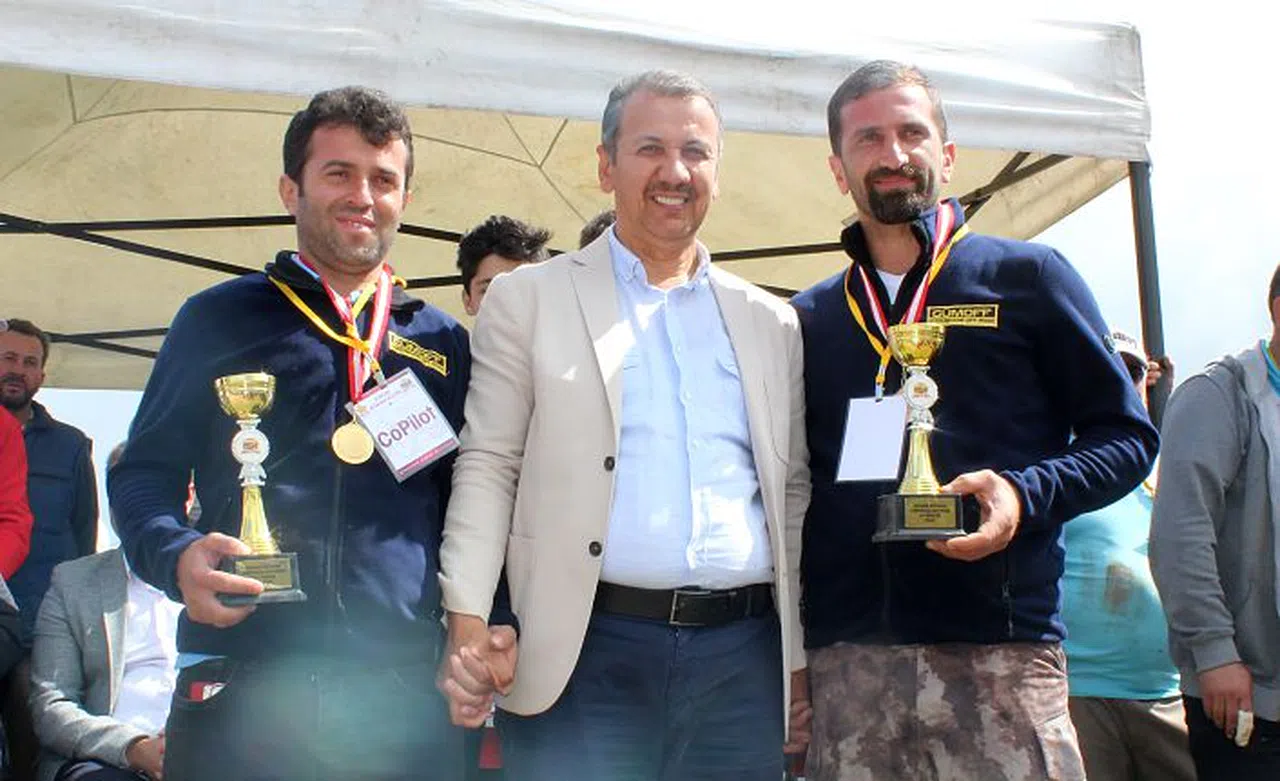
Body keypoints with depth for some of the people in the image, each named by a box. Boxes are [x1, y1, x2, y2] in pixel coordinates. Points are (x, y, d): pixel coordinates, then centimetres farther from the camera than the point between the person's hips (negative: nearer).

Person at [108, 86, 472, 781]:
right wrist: (176, 557, -12)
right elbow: (145, 471, 8)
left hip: (406, 695, 2)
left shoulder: (444, 343, 15)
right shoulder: (219, 319, 9)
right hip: (242, 692, -1)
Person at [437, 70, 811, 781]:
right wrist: (468, 623, -10)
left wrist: (802, 658, 11)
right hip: (588, 655, -3)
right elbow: (487, 469, 1)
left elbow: (793, 494, 15)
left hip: (744, 657, 3)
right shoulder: (527, 301, 6)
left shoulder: (772, 323, 14)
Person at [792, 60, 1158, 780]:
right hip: (845, 659, 3)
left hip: (1001, 647, -2)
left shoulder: (1027, 277, 7)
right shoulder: (811, 318, 16)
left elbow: (1126, 435, 7)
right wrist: (790, 654, 5)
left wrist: (1026, 493, -12)